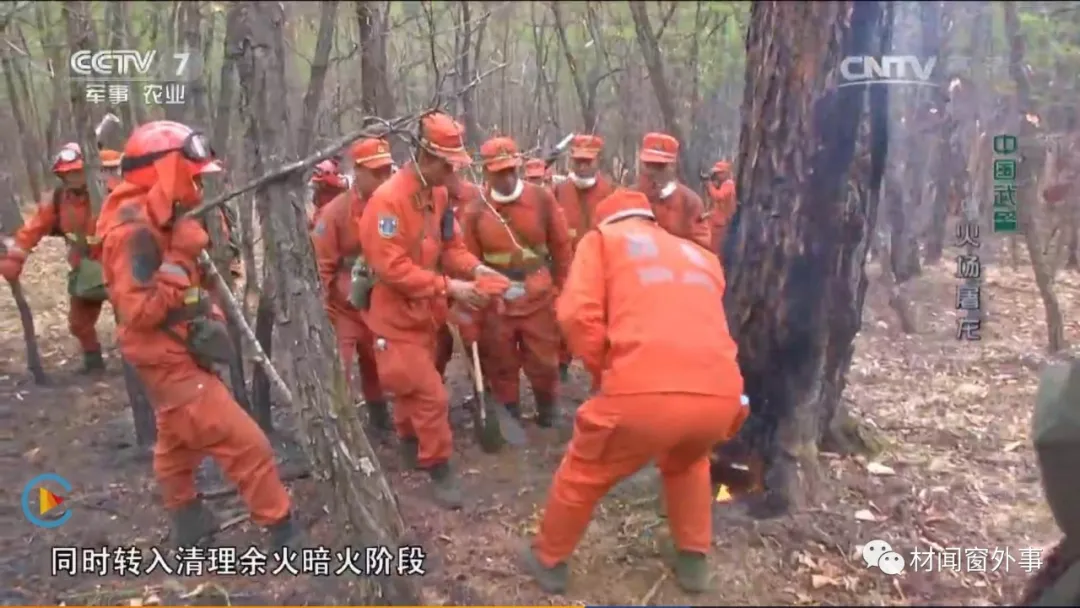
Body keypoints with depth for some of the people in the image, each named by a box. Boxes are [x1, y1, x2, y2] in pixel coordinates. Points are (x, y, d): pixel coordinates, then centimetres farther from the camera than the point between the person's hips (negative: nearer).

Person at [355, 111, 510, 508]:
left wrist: (474, 268, -13)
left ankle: (410, 445, 44)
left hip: (424, 311, 8)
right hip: (397, 315, -8)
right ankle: (439, 469, 9)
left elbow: (450, 244, 7)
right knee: (430, 394, -6)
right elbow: (392, 267, -28)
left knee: (413, 387, 24)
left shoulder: (439, 194, 1)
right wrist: (449, 287, -29)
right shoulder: (388, 199, -24)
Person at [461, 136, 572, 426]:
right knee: (501, 365, 12)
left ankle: (547, 412, 30)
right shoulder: (475, 211, -4)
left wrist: (560, 287, 4)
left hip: (539, 298, 0)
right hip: (496, 302, 0)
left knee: (543, 361, 9)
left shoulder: (542, 198, -4)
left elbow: (561, 246, 3)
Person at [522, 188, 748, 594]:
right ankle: (694, 561, 44)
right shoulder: (700, 256, 31)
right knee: (687, 463, 38)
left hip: (645, 391, -4)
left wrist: (603, 370, 15)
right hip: (721, 395, 5)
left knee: (582, 473, 23)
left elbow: (577, 314, 2)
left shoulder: (603, 238, 18)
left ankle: (549, 560, 41)